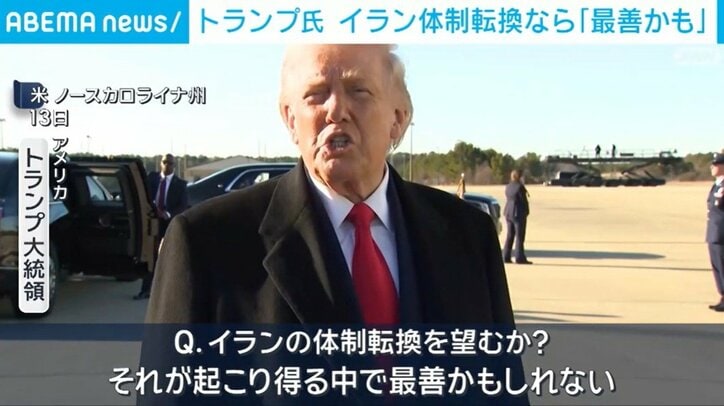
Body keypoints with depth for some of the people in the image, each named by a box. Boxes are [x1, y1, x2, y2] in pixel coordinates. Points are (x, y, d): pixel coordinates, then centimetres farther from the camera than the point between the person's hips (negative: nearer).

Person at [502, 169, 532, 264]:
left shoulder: (508, 186, 8)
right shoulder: (520, 187, -15)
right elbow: (524, 200, -12)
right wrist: (527, 211, 2)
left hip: (508, 213, 8)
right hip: (519, 213, -8)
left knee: (509, 235, 12)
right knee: (520, 236, -2)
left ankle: (506, 257, 12)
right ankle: (519, 257, -1)